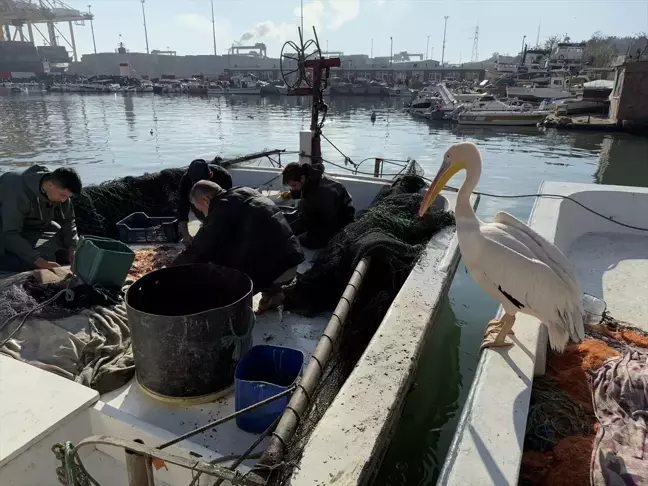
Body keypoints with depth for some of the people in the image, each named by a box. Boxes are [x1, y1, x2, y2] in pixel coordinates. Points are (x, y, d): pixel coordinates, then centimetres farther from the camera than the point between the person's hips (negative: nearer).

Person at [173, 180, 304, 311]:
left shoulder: (223, 207, -9)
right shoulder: (244, 194, 19)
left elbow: (199, 250, -8)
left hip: (273, 267, -9)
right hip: (290, 258, 9)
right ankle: (272, 291, 23)